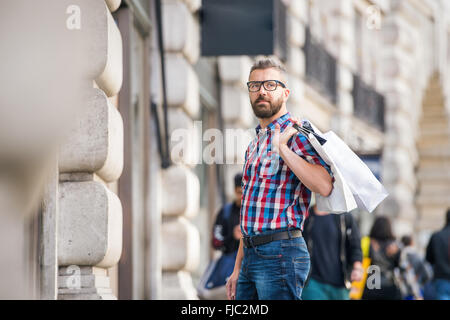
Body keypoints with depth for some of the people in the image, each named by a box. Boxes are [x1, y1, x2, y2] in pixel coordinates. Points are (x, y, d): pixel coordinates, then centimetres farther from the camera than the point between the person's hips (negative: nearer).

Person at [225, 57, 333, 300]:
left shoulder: (296, 134, -6)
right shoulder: (254, 145, 21)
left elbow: (324, 186, -24)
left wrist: (282, 148, -24)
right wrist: (237, 269, 20)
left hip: (280, 253, -8)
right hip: (251, 253, 8)